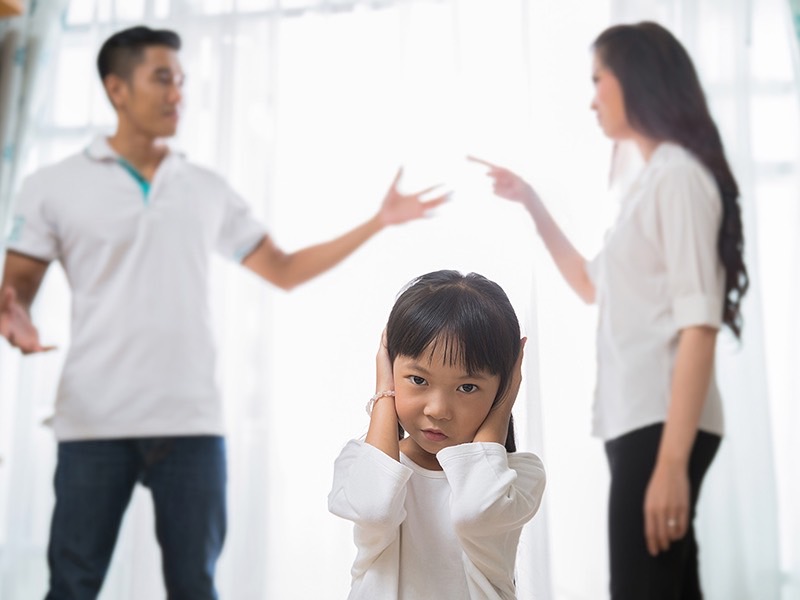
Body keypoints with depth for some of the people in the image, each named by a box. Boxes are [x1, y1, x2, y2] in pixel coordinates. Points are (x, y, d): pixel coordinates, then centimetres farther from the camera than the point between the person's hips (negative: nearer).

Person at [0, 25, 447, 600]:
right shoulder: (54, 186, 5)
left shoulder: (209, 190, 14)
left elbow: (283, 270, 16)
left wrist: (378, 222, 11)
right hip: (94, 420, -2)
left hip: (191, 419, 2)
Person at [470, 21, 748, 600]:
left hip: (661, 423, -9)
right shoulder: (653, 180, 20)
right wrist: (531, 203, 28)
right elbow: (593, 286, 32)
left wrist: (673, 459, -23)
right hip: (639, 421, 9)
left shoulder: (679, 175, -8)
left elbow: (699, 323, -17)